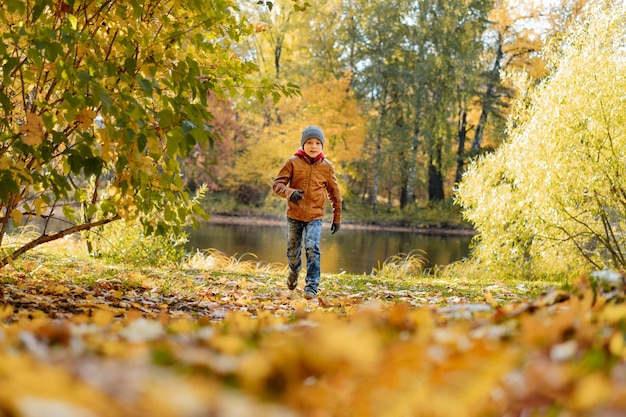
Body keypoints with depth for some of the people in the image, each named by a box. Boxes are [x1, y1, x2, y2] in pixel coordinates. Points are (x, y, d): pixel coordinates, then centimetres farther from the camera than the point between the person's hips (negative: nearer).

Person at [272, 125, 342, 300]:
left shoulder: (327, 166, -2)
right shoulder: (293, 162, -6)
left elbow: (334, 193, 8)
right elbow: (277, 184, -9)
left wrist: (337, 218, 12)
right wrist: (290, 193, -30)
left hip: (315, 215, -1)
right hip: (294, 214, 1)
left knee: (312, 248, -20)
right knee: (293, 251, 14)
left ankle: (312, 286, -17)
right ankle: (294, 272, 46)